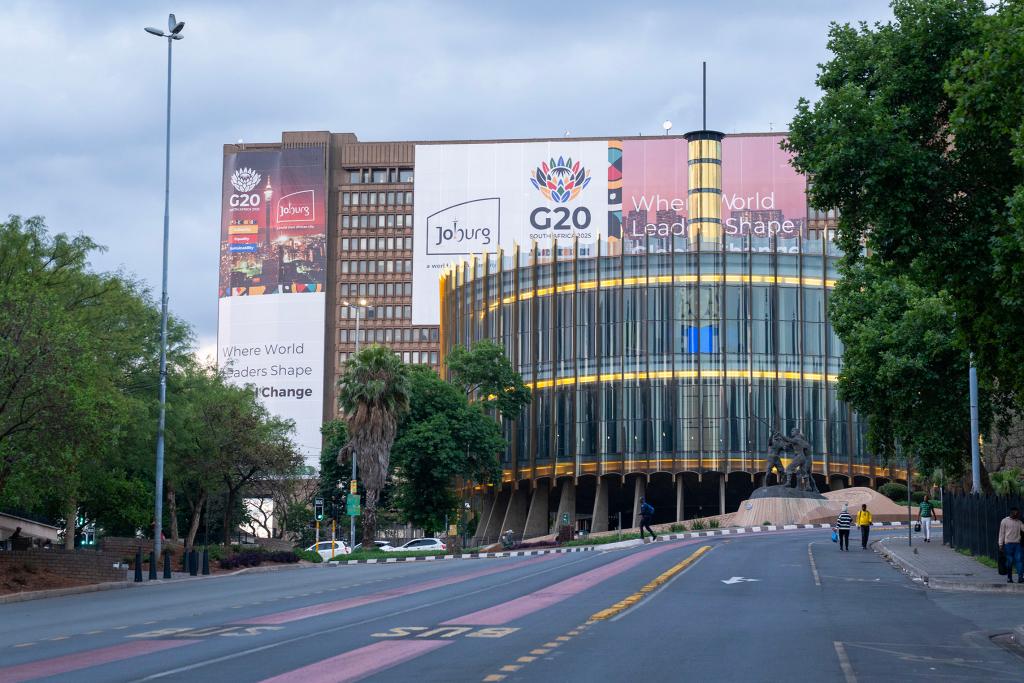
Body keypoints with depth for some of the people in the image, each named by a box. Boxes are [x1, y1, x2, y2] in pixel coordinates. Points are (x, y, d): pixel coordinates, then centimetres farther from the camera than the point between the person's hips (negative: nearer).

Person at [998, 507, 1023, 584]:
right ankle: (1009, 578, 10)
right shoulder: (1005, 521, 2)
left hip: (1017, 544, 3)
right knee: (1009, 561, 0)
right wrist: (1001, 544, -4)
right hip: (1008, 544, -3)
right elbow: (1001, 533, 1)